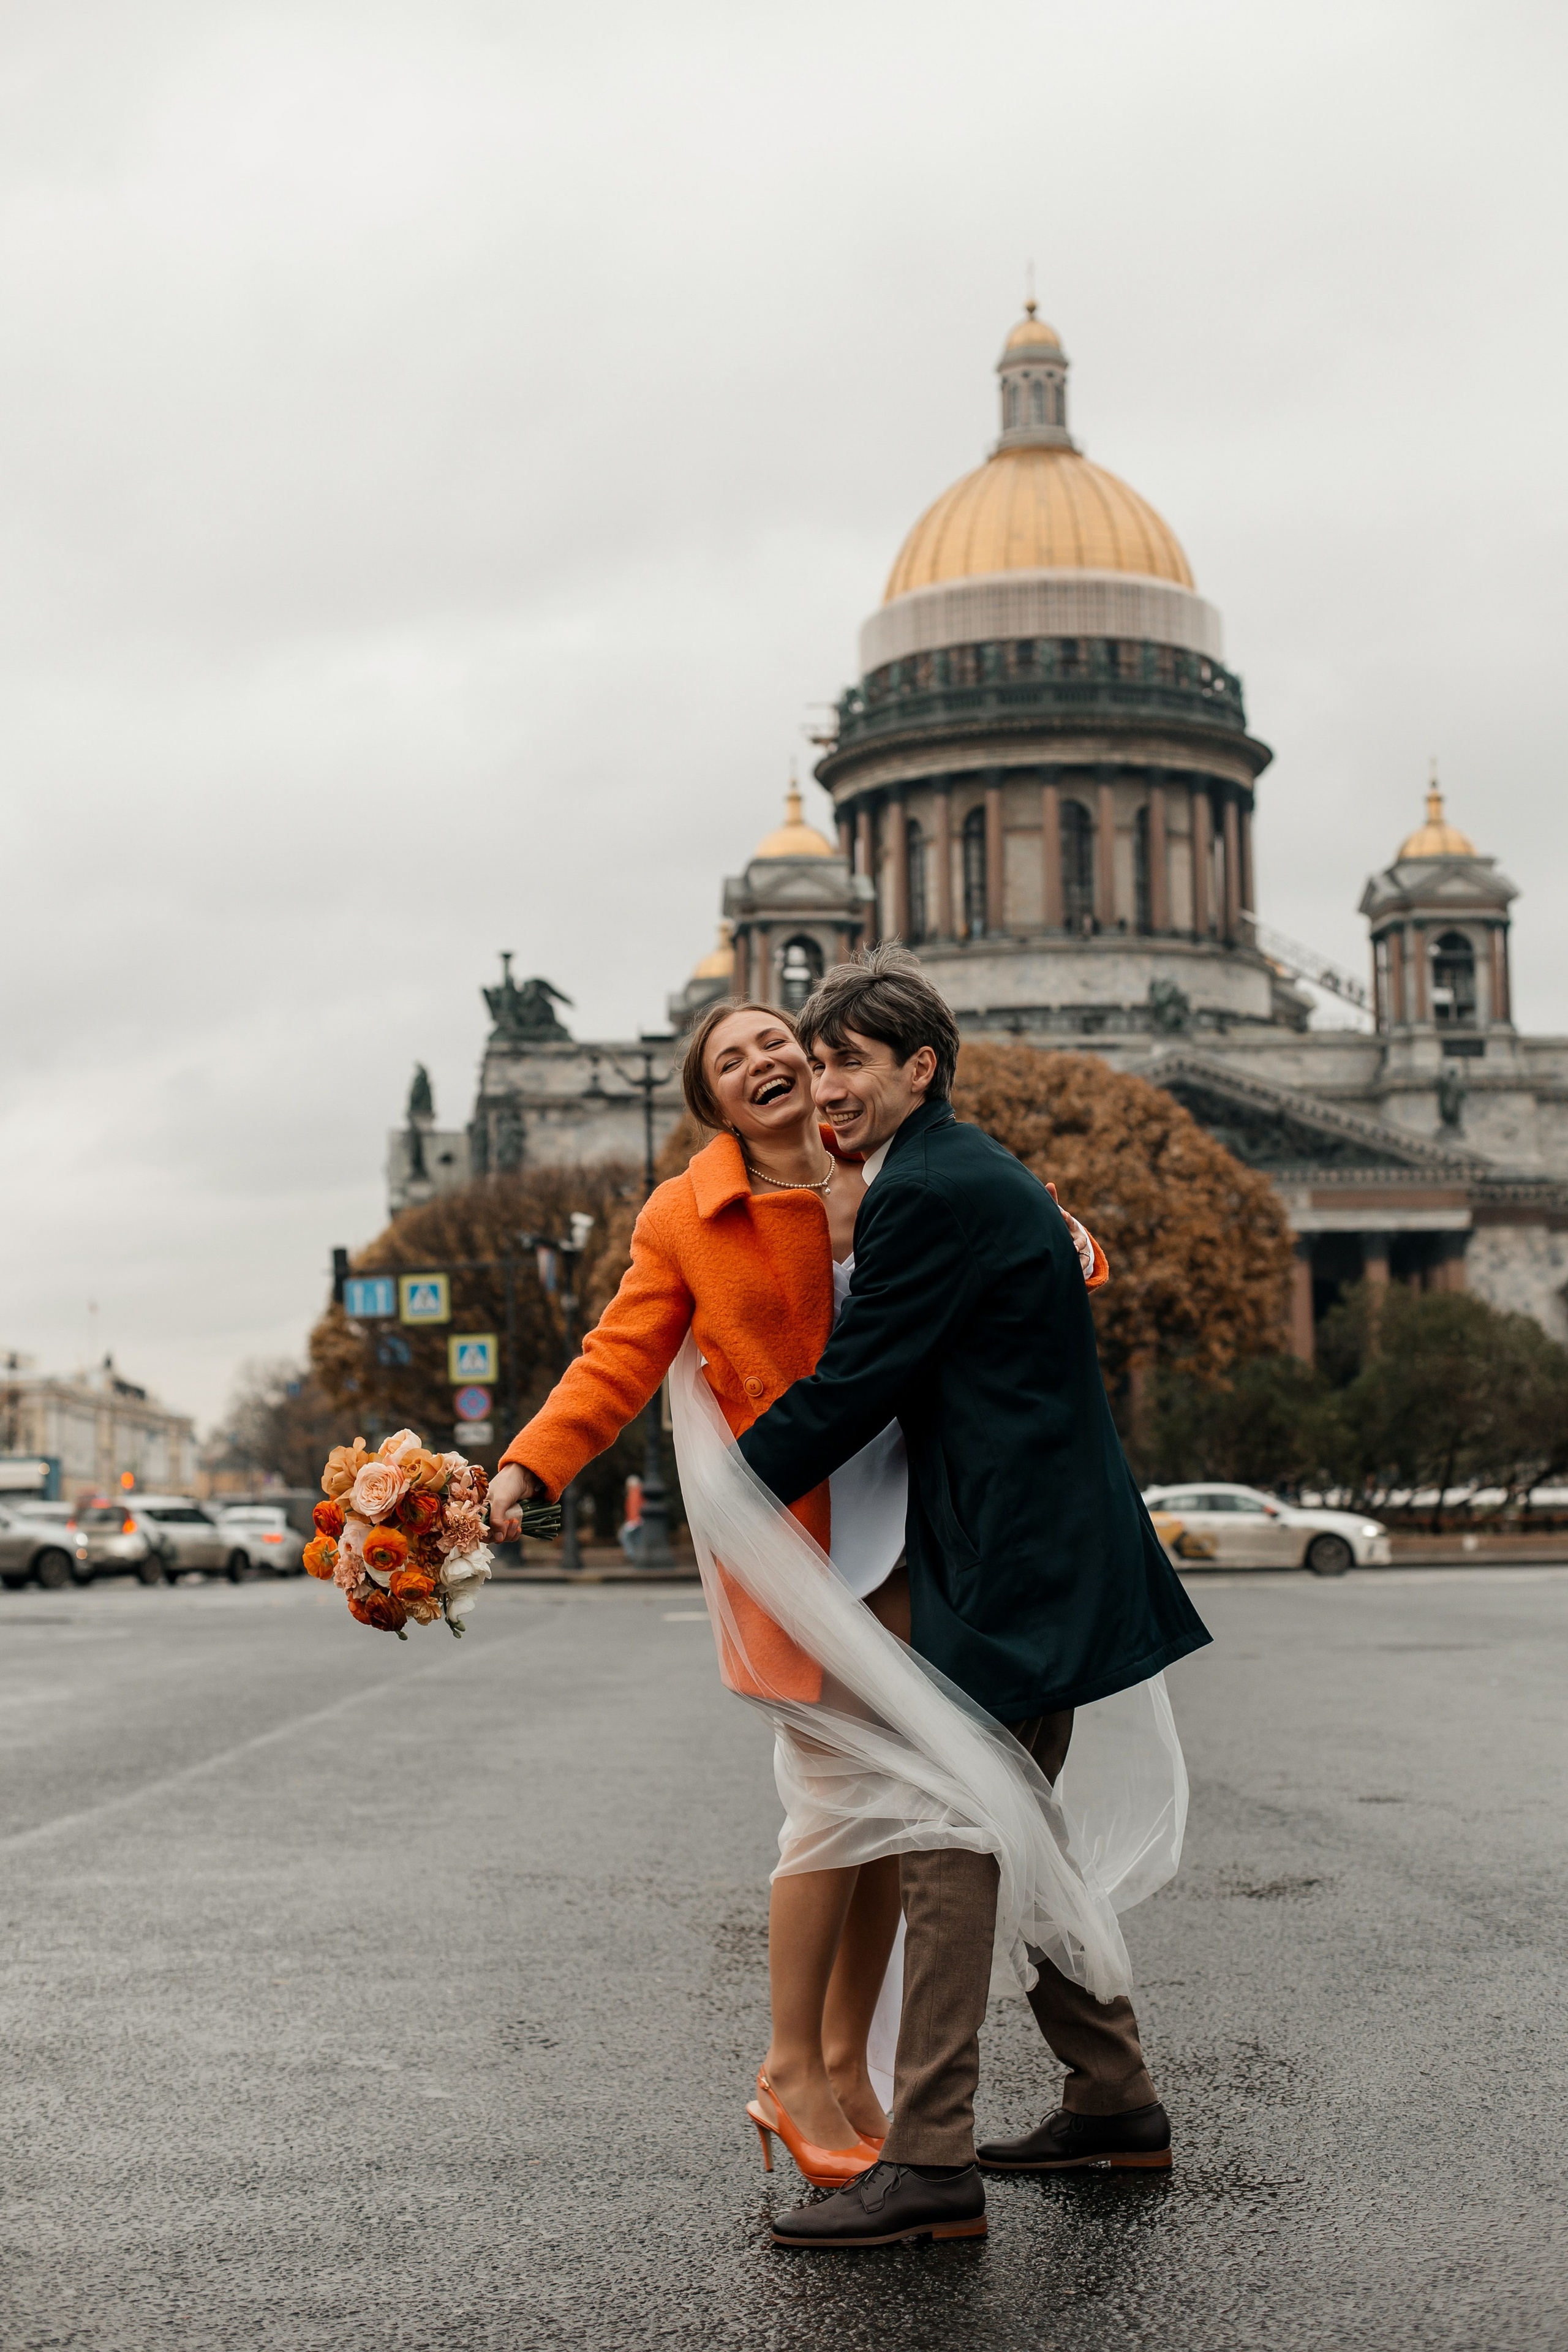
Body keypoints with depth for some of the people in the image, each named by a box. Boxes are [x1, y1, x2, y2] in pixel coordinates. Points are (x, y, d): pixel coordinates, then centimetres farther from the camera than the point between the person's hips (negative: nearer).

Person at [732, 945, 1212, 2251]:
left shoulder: (931, 1192, -16)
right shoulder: (978, 1174, 17)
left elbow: (854, 1382, -15)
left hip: (1006, 1577, -11)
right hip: (1052, 1557, 11)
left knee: (946, 1850, -8)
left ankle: (930, 2162, -5)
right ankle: (1113, 2097, 28)